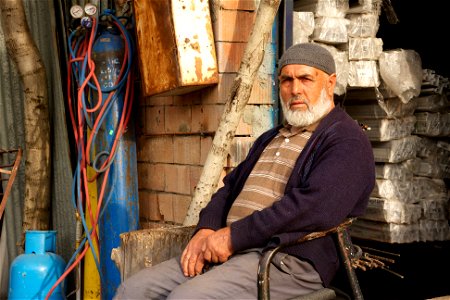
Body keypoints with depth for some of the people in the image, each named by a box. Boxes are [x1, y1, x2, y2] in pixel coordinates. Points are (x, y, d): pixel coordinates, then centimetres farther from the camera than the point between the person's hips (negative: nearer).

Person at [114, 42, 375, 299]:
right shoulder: (270, 139, 27)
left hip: (289, 260, -8)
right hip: (230, 250, 8)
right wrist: (205, 231, -1)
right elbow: (229, 188, 22)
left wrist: (233, 236, -16)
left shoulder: (347, 141, -2)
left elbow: (314, 206, -18)